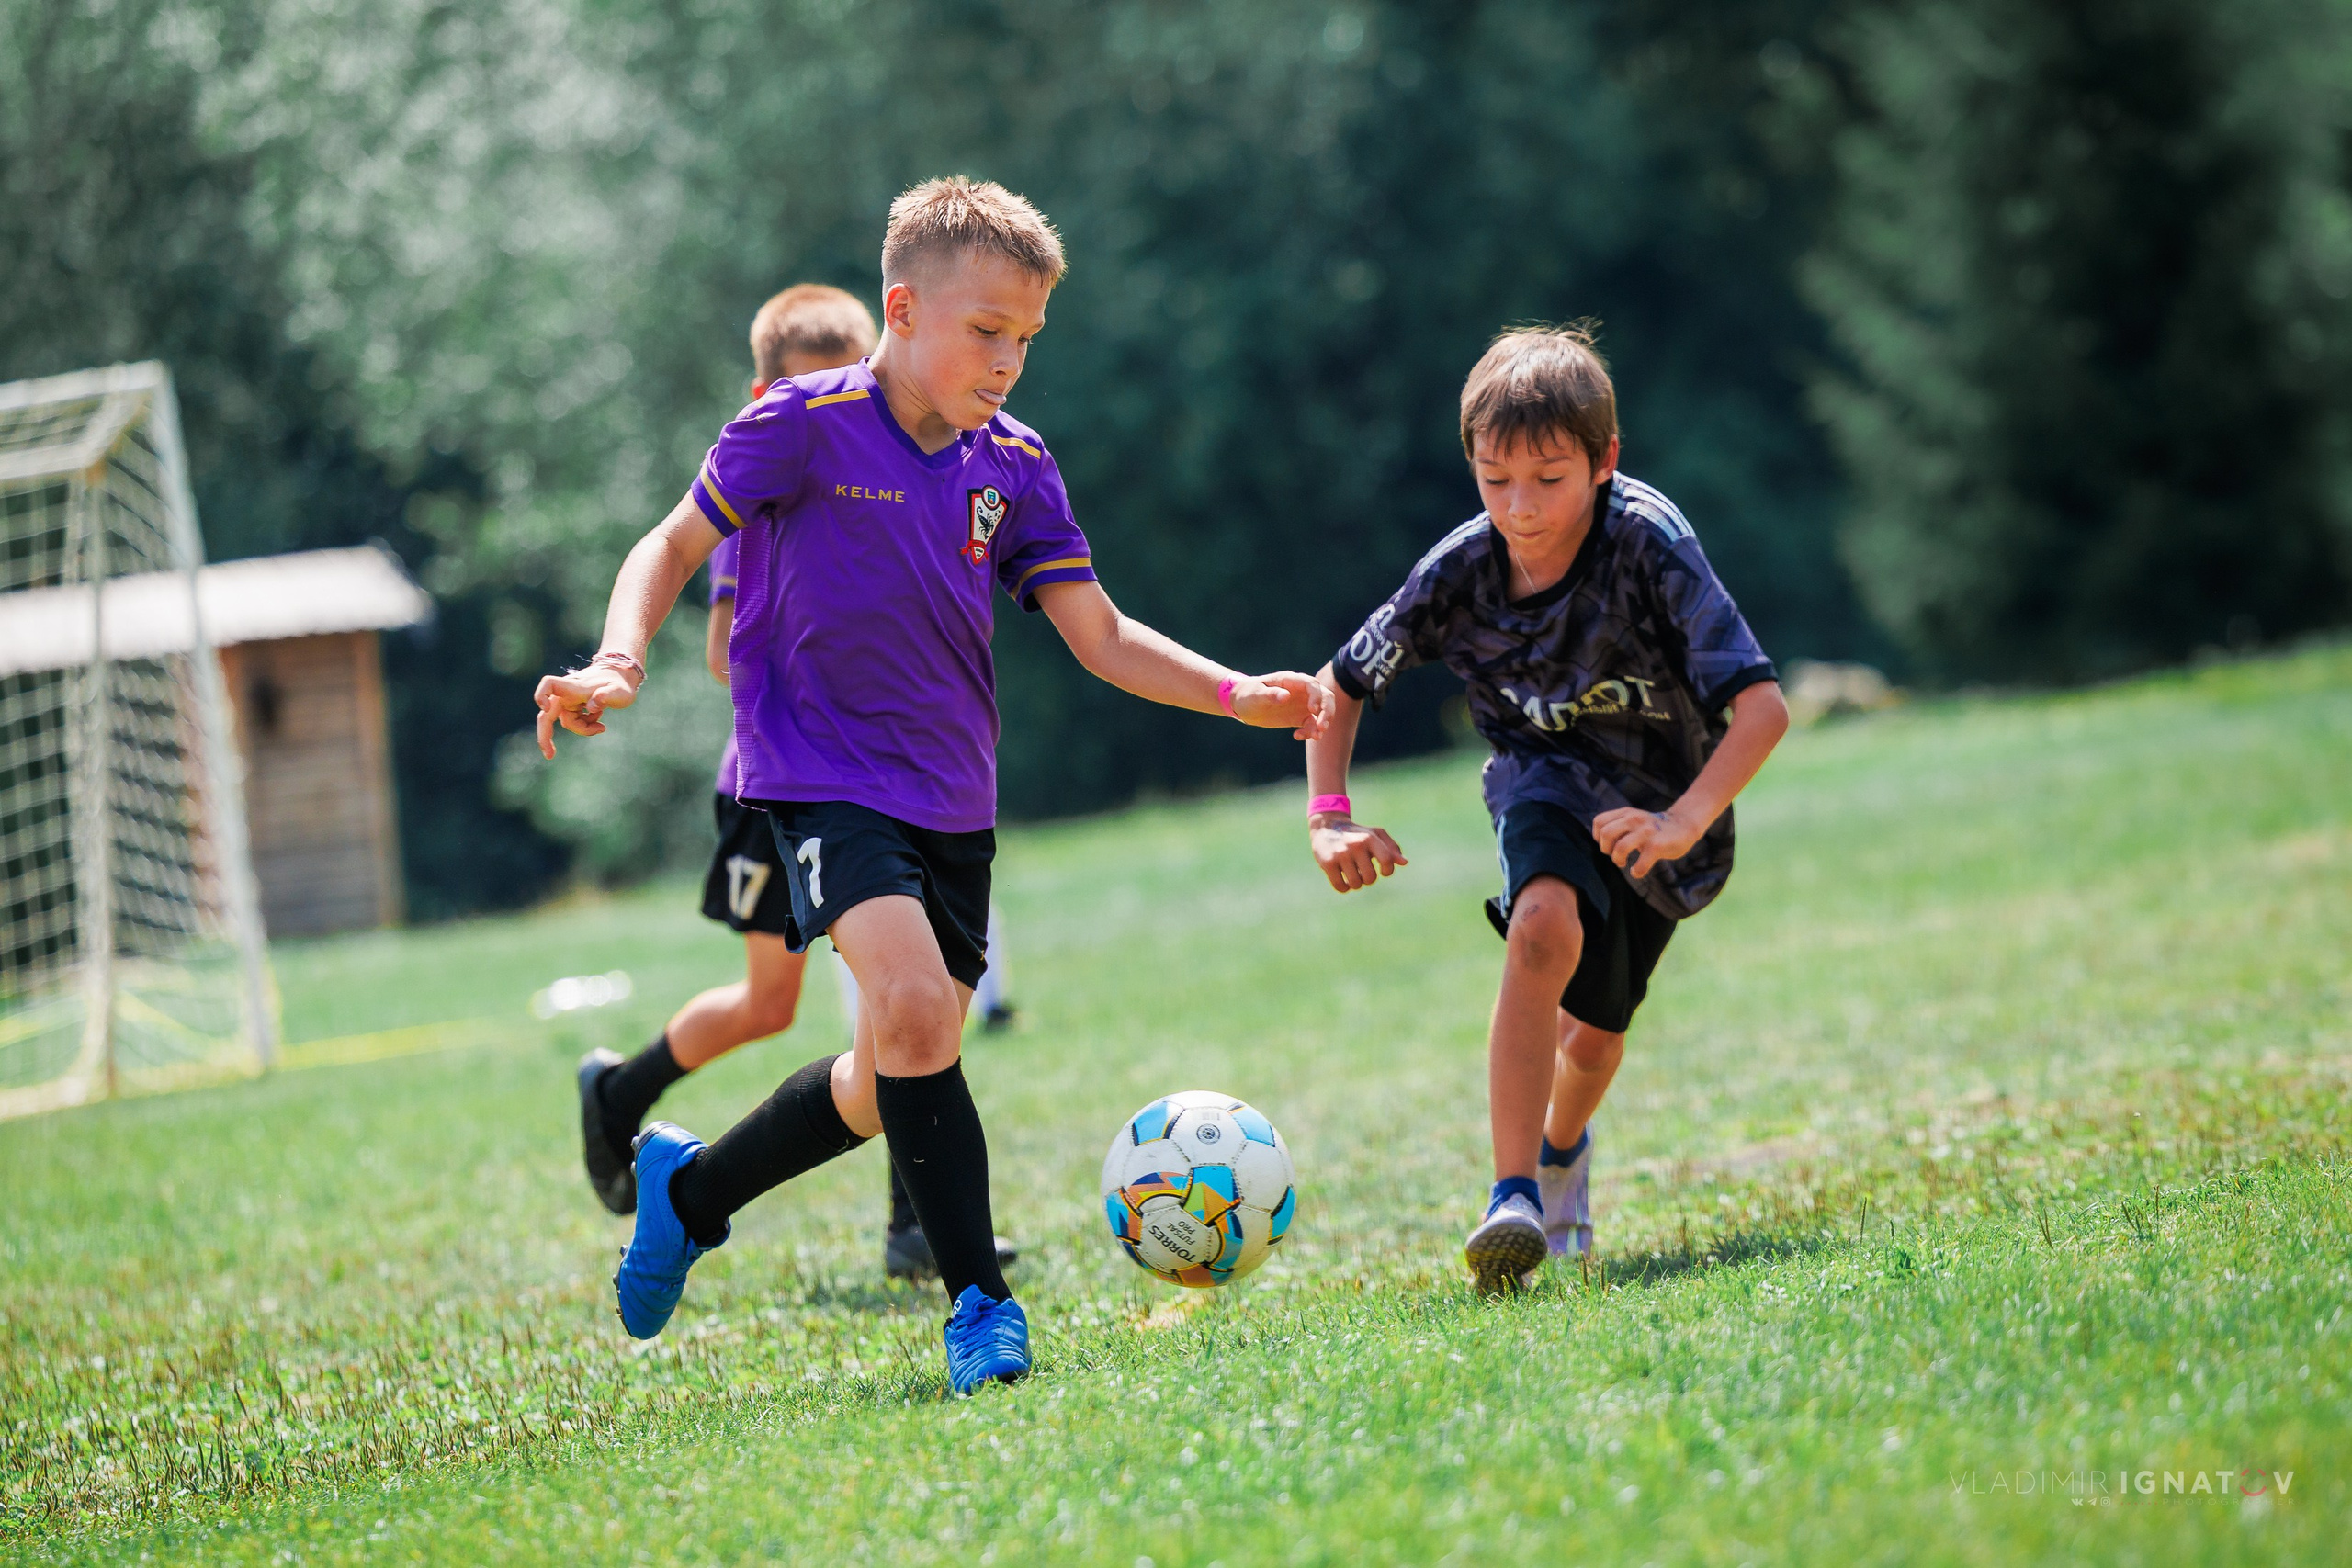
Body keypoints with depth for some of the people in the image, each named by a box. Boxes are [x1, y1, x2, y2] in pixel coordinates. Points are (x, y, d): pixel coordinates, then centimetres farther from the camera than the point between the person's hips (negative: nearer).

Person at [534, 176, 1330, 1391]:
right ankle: (977, 1302, -20)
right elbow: (677, 543, -3)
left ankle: (688, 1188, 36)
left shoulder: (1014, 468, 2)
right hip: (821, 777, -6)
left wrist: (1238, 696, -9)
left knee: (894, 1083, 12)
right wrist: (618, 665, -20)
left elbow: (1100, 636, 4)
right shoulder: (804, 424, -11)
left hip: (950, 797, 6)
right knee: (912, 1004, -28)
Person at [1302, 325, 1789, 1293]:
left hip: (1661, 801, 0)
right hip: (1547, 778, 0)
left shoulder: (1648, 542, -32)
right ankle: (1512, 1199, -29)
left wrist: (1685, 821, -49)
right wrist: (1328, 817, -17)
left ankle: (1561, 1149, 50)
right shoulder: (1459, 573, -21)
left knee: (1594, 1036, 13)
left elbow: (1762, 706, -36)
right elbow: (1342, 685, -4)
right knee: (1544, 928, -33)